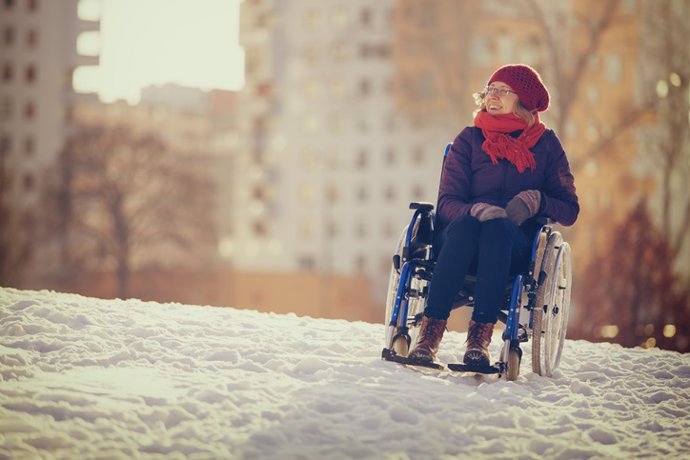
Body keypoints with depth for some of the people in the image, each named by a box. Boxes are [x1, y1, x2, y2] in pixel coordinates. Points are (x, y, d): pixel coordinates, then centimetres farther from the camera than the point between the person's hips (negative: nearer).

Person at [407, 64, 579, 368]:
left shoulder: (546, 144, 12)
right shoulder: (470, 139, 11)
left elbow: (569, 210, 9)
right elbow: (447, 203, 1)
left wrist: (536, 201, -12)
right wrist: (475, 211, -21)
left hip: (516, 248, 0)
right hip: (461, 237, 1)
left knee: (498, 228, -36)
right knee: (465, 223, -35)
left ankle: (480, 336, -43)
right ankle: (430, 332, -42)